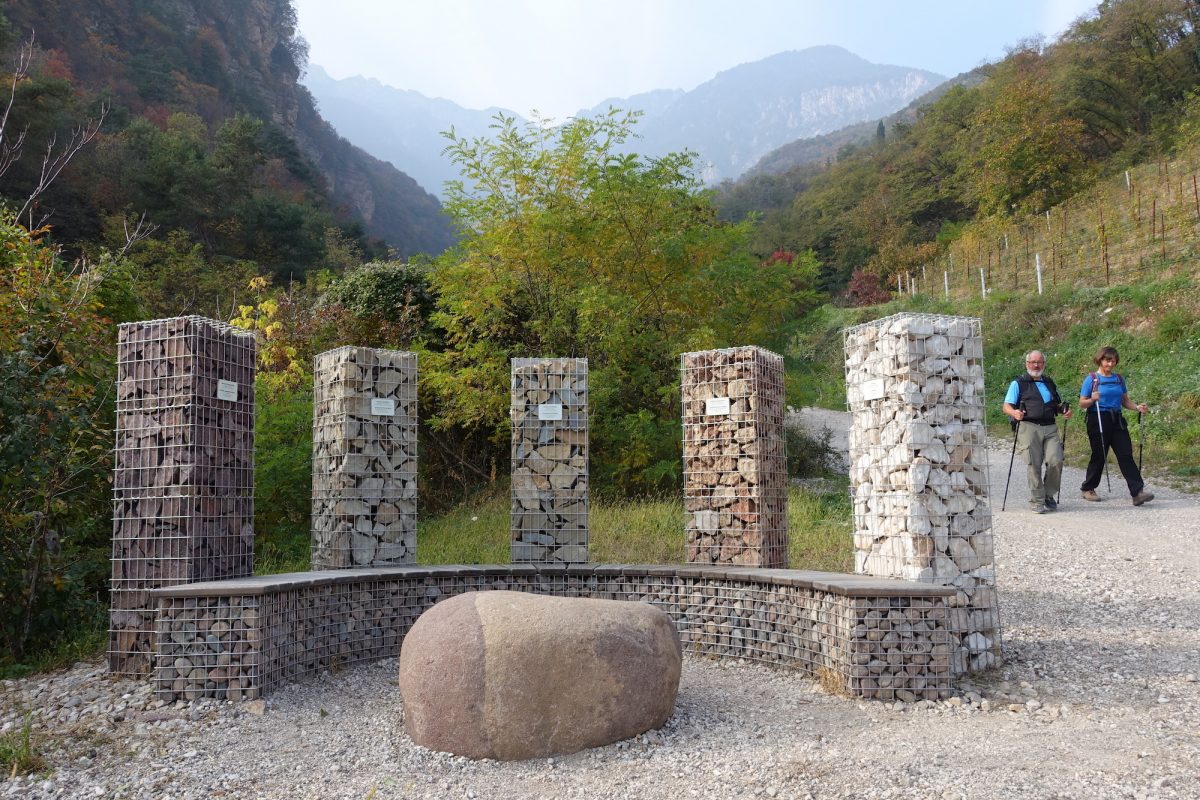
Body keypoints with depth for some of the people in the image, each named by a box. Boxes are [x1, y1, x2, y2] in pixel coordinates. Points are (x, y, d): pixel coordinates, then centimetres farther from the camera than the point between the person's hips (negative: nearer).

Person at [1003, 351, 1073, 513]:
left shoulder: (1050, 383, 24)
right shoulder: (1018, 384, 9)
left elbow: (1058, 404, 32)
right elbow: (1006, 406, 1)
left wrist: (1065, 410, 9)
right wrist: (1014, 412, -22)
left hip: (1050, 428, 4)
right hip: (1028, 428, -4)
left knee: (1056, 461, -11)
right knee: (1034, 465, -7)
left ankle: (1049, 495, 10)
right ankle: (1037, 502, 1)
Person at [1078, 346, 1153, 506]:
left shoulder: (1119, 379, 12)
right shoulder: (1091, 379, -2)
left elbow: (1125, 401, 17)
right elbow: (1081, 403, -3)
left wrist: (1137, 407, -2)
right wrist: (1092, 400, -23)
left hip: (1117, 420, 4)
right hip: (1098, 421, -4)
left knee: (1126, 455, -6)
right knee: (1099, 456, 2)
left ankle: (1137, 492, -12)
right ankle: (1088, 489, 20)